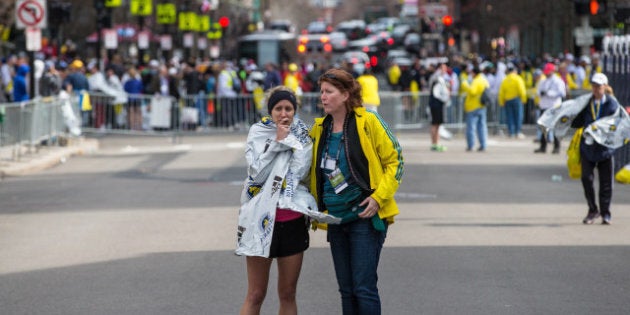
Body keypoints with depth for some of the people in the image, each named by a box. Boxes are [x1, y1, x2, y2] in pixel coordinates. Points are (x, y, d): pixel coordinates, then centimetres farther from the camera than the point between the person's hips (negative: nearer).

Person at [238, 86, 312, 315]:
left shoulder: (302, 135, 3)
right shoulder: (258, 132, -2)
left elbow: (300, 171, -13)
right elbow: (258, 174, -14)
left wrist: (289, 139, -10)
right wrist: (278, 142, -14)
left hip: (293, 219, 3)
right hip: (262, 217, -3)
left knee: (288, 294, 10)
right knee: (256, 295, -3)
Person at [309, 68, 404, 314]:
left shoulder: (368, 122, -9)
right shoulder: (319, 129, 7)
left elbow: (395, 160, -6)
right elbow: (315, 173, 20)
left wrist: (379, 196, -15)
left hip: (365, 216, -6)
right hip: (335, 219, 6)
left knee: (363, 287, -9)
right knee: (346, 289, 11)